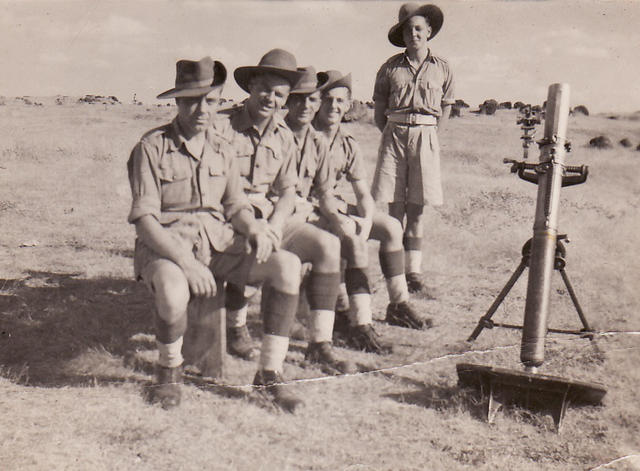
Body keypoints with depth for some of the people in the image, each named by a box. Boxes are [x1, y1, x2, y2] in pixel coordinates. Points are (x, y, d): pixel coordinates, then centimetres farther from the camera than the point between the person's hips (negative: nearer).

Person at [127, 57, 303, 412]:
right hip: (165, 246, -5)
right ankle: (169, 370, -5)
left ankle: (269, 374, -9)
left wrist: (254, 229, -11)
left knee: (287, 265, -19)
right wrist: (184, 260, -28)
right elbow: (144, 220, -13)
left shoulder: (222, 152, 11)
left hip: (218, 242, 5)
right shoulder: (152, 147, -7)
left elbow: (236, 206, 14)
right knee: (173, 290, -39)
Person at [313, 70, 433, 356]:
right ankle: (360, 325, -32)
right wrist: (331, 216, -30)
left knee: (392, 227, -6)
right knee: (354, 241, -30)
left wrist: (367, 219, -17)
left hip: (337, 206, 7)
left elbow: (363, 193, 6)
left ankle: (398, 305, 5)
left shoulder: (348, 144, 10)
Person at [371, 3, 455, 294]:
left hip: (425, 137, 1)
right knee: (395, 208, -2)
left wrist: (431, 135, 7)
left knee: (417, 209, 0)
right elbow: (379, 107, 11)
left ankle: (413, 271, 6)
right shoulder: (390, 67, 4)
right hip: (394, 134, 0)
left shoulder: (442, 68, 8)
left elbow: (446, 106, 16)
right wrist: (389, 134, 4)